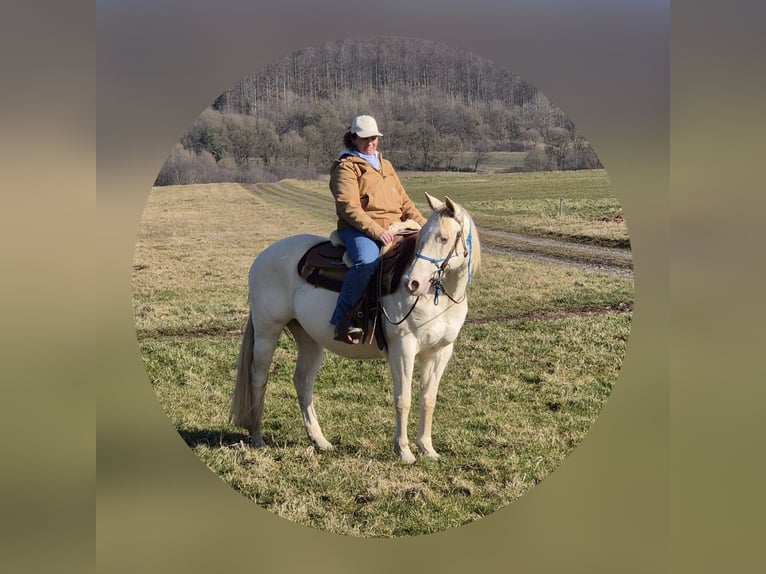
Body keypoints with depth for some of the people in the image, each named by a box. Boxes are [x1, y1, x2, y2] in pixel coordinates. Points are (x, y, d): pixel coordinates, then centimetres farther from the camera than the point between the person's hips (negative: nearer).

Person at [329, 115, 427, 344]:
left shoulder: (386, 166, 25)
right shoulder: (346, 167, 1)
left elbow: (404, 201, 25)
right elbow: (349, 207, -11)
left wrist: (423, 225, 9)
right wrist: (376, 230, -22)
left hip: (393, 228, 7)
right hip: (359, 229, -7)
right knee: (367, 261, -38)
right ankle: (342, 320, -31)